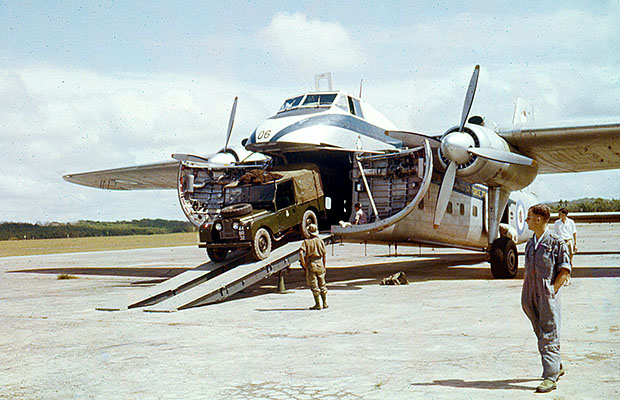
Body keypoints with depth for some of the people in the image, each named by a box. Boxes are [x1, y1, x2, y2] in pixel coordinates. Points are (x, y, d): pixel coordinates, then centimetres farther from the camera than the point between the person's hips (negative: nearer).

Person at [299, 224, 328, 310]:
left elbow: (301, 252, -17)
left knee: (314, 286, 1)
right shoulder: (320, 241, 3)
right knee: (322, 284, 13)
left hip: (310, 265, -3)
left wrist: (304, 264, -9)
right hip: (320, 264, 3)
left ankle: (318, 304, -1)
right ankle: (325, 303, 16)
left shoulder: (306, 242, -3)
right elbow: (324, 254, 0)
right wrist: (324, 266, 7)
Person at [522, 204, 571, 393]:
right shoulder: (530, 244, 15)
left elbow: (565, 270, -6)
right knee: (541, 334, 13)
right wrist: (526, 293, 10)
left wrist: (552, 291, -12)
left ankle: (550, 377, -9)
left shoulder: (556, 243, -6)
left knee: (549, 336, -9)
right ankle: (557, 367, 29)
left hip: (548, 294, -7)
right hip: (531, 296, 7)